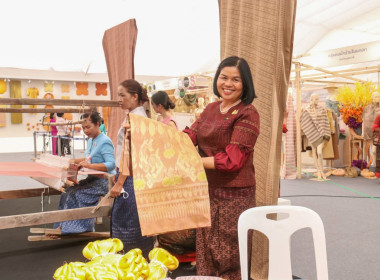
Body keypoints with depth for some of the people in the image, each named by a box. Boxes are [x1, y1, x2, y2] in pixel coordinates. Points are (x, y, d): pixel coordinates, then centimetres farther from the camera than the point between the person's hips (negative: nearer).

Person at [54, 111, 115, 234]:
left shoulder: (105, 142, -15)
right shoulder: (91, 140, 13)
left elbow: (111, 164, -24)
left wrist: (90, 166, -31)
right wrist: (76, 161, 7)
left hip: (104, 181, -9)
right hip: (93, 179, 9)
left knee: (76, 194, -20)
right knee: (68, 191, -7)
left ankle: (76, 226, -6)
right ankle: (64, 225, -2)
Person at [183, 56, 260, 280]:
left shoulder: (247, 114, -12)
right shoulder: (211, 109, 10)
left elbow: (232, 160, -18)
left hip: (233, 195, -6)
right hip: (208, 192, 7)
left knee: (229, 262, 5)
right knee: (206, 256, 17)